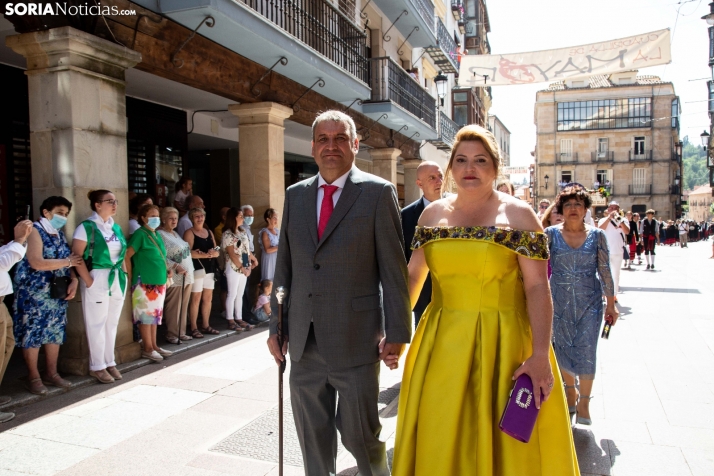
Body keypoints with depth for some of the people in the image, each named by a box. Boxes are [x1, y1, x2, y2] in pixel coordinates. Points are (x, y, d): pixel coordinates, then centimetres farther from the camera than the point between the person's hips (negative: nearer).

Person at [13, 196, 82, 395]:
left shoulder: (59, 234, 13)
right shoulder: (35, 230, -11)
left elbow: (69, 261, 13)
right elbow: (37, 263, -22)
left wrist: (74, 280, -5)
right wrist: (67, 261, -13)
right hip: (34, 292, -7)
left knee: (55, 331, 10)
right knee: (32, 332, 0)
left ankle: (51, 373, 20)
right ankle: (33, 377, 9)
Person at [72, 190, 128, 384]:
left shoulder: (116, 228, 12)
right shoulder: (87, 227, -9)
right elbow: (76, 256, -14)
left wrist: (124, 274, 7)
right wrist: (88, 281, -17)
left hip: (118, 281, 7)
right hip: (97, 281, -6)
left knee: (112, 323, 12)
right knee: (97, 324, 2)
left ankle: (110, 362, 23)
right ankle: (97, 366, 13)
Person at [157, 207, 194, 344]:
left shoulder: (175, 234, 19)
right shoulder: (160, 234, -8)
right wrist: (176, 267, -23)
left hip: (186, 276, 8)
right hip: (174, 278, -8)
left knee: (184, 307, 11)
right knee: (173, 307, -3)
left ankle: (181, 332, 19)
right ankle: (171, 334, 6)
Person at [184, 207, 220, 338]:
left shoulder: (209, 232, 15)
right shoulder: (189, 233, -4)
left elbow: (217, 251, 13)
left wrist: (213, 252, -10)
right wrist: (205, 255, -16)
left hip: (210, 268, 7)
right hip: (197, 268, -7)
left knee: (208, 298, 9)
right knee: (196, 298, -5)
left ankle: (205, 326, 18)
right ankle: (194, 328, 2)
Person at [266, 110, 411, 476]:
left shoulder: (378, 193, -4)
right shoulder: (295, 195, 9)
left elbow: (394, 269, -6)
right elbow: (284, 267, 11)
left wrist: (396, 333, -8)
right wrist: (277, 327, 10)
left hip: (355, 340, -4)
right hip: (304, 341, 5)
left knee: (359, 435, 8)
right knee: (312, 435, 16)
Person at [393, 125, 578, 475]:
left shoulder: (518, 214, -4)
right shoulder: (433, 214, 7)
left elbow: (537, 287, -9)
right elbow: (413, 275, 10)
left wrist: (540, 356, -16)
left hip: (503, 343, -3)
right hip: (441, 344, 3)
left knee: (502, 440, 7)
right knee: (439, 439, 12)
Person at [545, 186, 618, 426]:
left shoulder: (597, 235, 0)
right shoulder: (551, 233, -2)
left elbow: (605, 271, 2)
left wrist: (611, 303, 3)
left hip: (589, 301, 0)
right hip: (559, 301, 1)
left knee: (586, 351, -3)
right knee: (563, 348, 9)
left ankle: (584, 401, 12)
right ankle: (571, 391, 31)